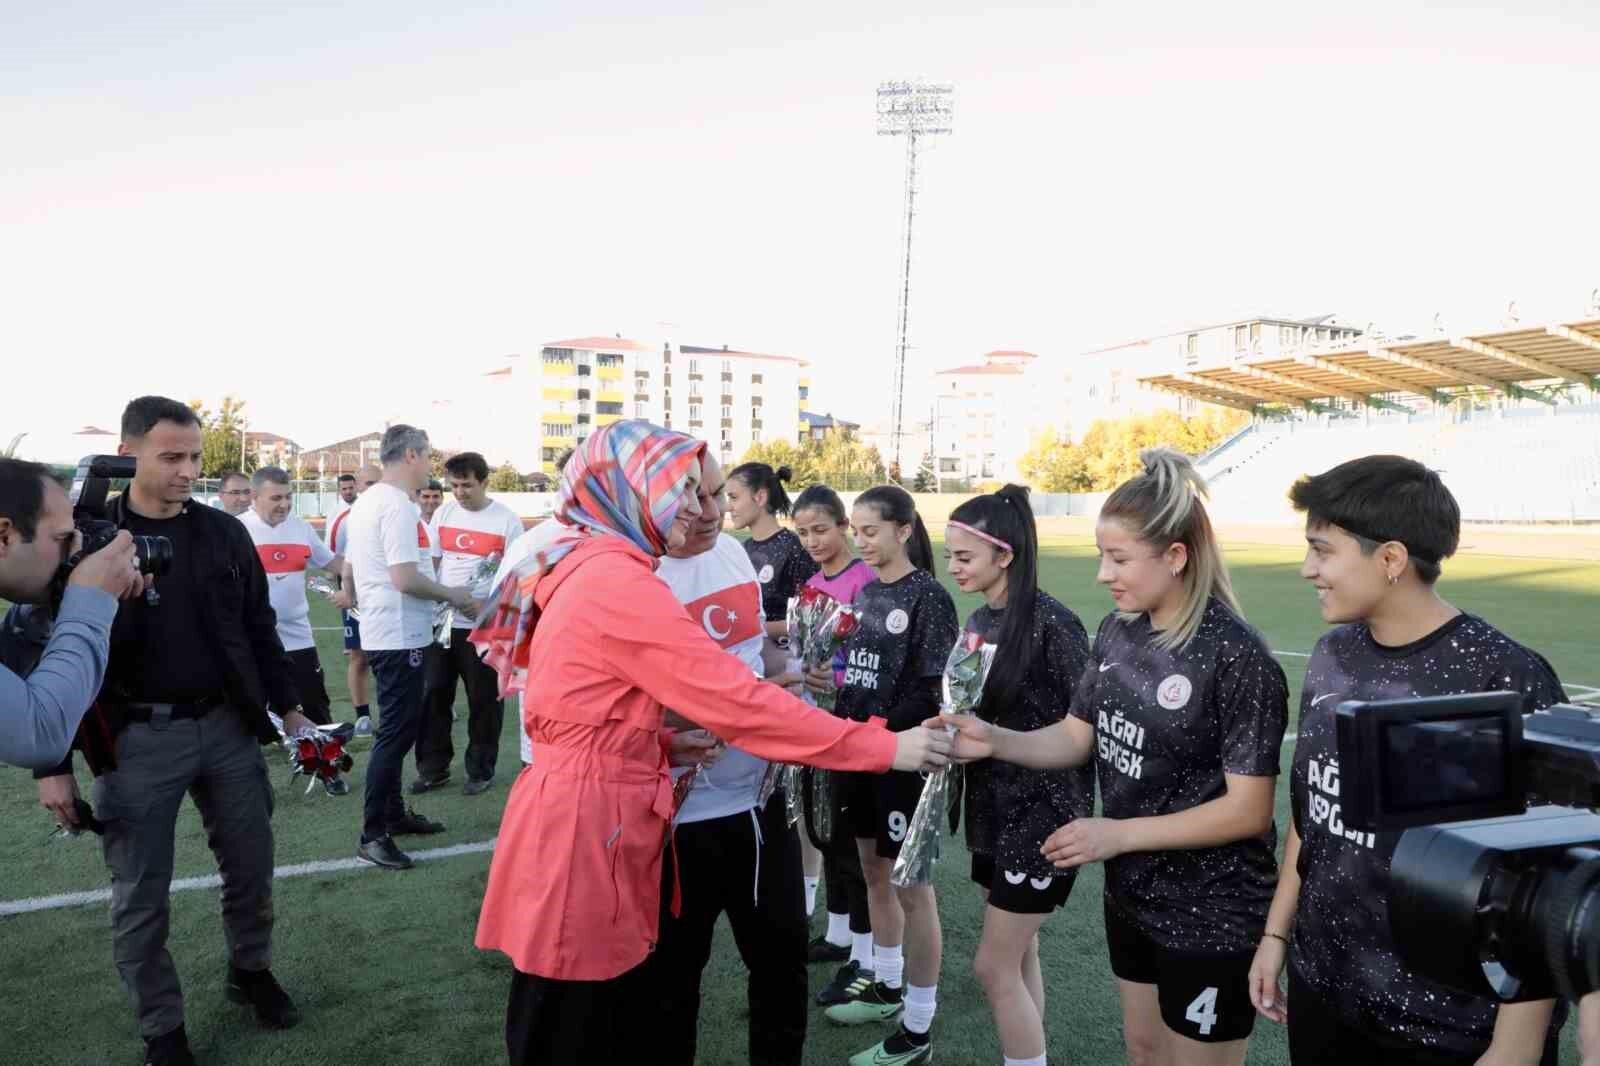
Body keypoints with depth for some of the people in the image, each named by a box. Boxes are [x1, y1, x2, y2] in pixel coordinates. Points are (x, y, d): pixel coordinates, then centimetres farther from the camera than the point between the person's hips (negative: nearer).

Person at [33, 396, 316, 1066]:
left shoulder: (224, 533, 3)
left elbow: (258, 630, 11)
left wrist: (288, 707, 10)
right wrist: (53, 763, -5)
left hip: (228, 727, 3)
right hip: (135, 739, -3)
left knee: (251, 869, 14)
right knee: (141, 896, 8)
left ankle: (250, 971, 40)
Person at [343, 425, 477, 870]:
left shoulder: (365, 501, 12)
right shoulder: (397, 505, -19)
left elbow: (349, 566, 20)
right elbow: (405, 578, -25)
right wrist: (453, 595, -13)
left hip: (379, 631, 10)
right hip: (400, 636, -10)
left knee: (395, 728, 19)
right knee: (396, 733, -4)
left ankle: (393, 813, 30)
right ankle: (373, 835, 3)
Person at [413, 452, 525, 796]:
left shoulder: (507, 520, -6)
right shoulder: (443, 514, 6)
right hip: (441, 621, 4)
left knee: (484, 700, 5)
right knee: (434, 694, 10)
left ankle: (481, 770, 19)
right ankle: (433, 768, 23)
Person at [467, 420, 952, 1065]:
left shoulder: (586, 571, 11)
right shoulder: (615, 581, -21)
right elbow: (738, 700, -23)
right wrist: (886, 748, -18)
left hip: (585, 815, 10)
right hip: (584, 829, -10)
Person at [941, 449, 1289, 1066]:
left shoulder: (1237, 659, -23)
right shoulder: (1119, 631, -1)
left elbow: (1247, 809, -22)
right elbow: (1075, 739, 3)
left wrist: (1118, 834, -25)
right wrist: (995, 741, -14)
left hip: (1212, 914, -7)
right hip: (1132, 892, 7)